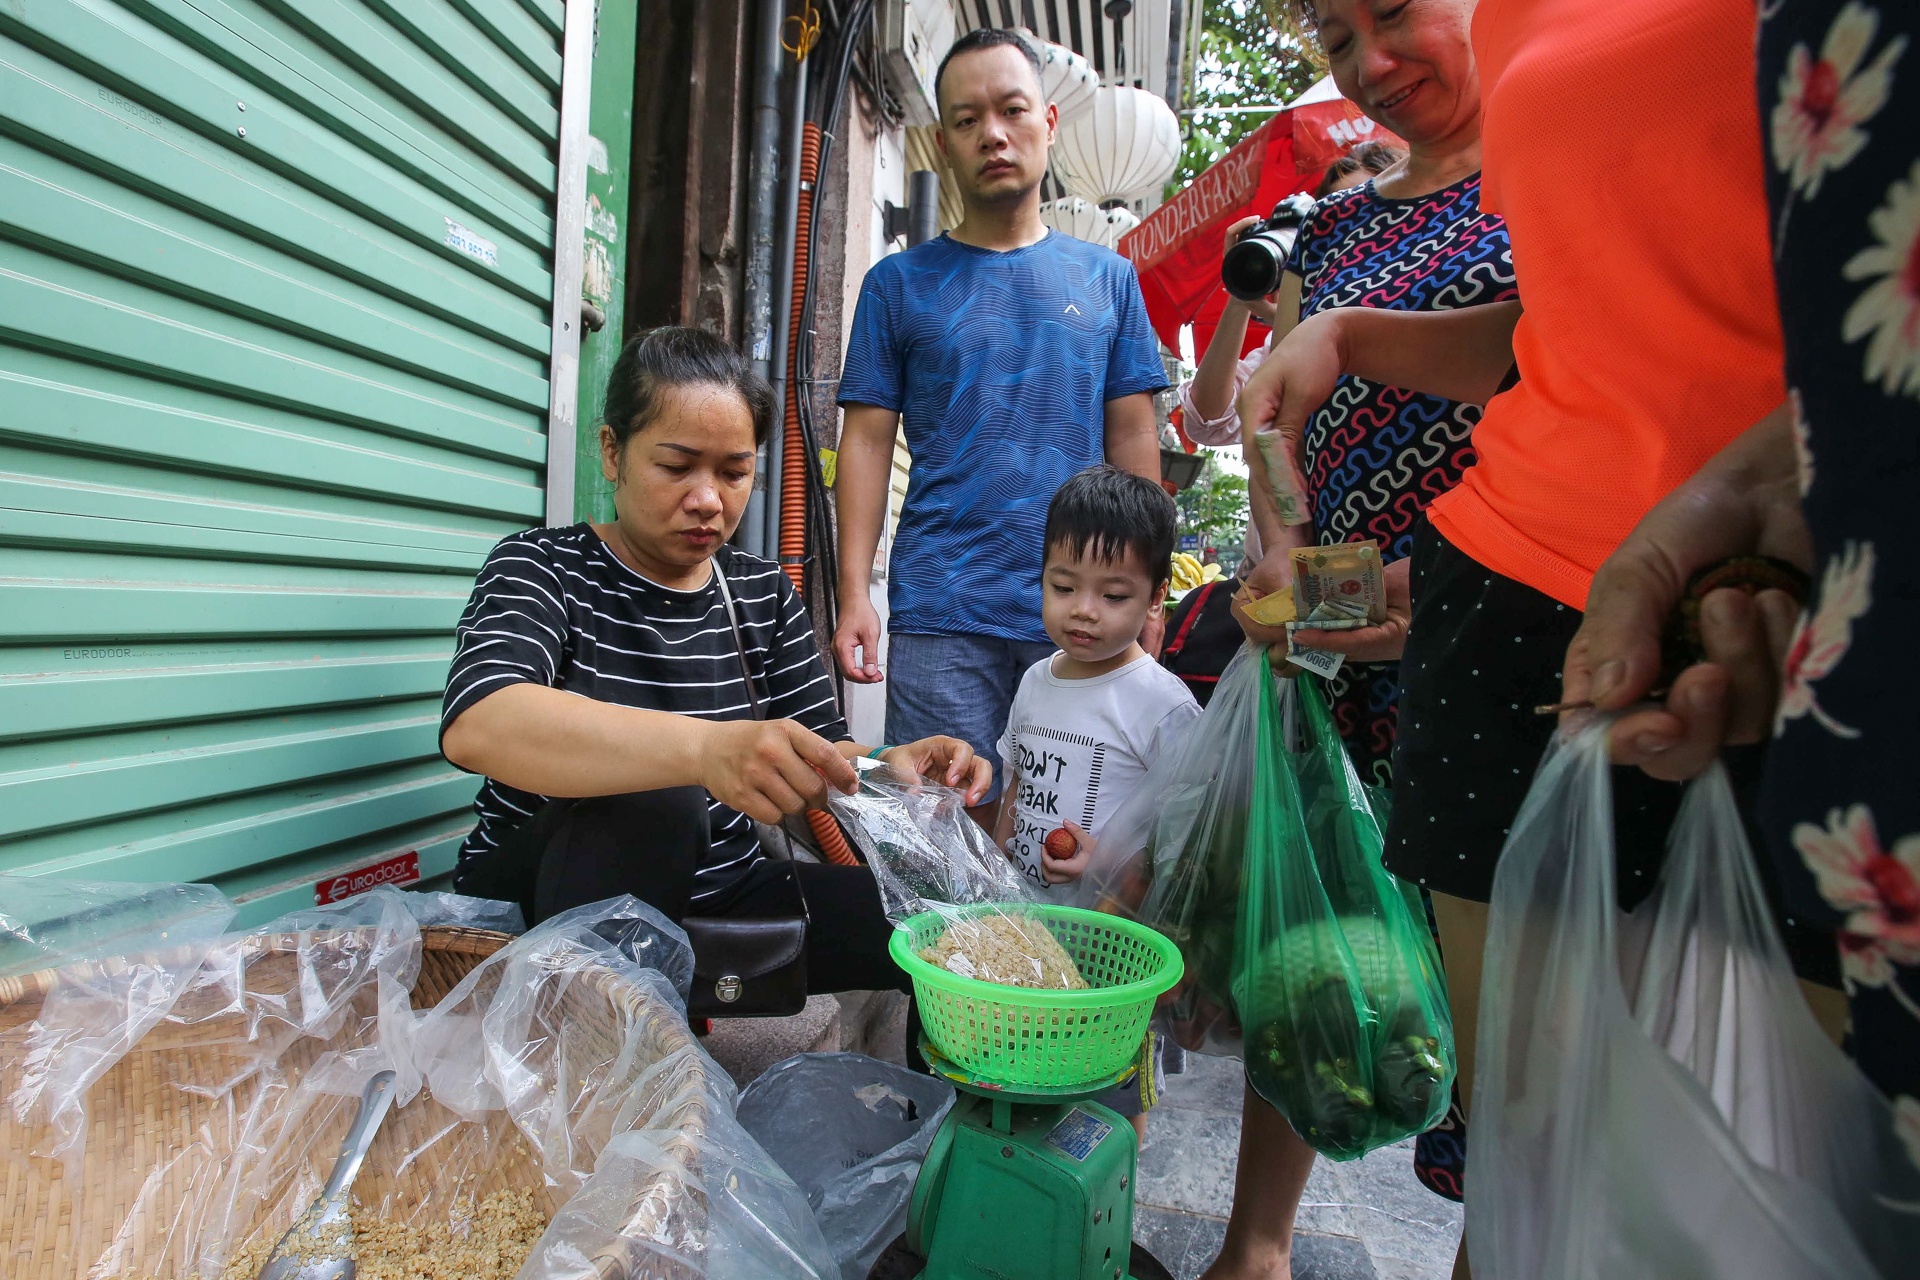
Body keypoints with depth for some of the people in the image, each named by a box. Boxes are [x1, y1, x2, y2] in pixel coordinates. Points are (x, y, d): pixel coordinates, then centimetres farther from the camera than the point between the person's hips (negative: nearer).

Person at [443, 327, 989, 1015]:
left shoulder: (764, 591, 6)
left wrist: (893, 767, -22)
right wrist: (706, 747, -47)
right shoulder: (544, 567, -10)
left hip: (718, 896, 4)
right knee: (648, 799, -36)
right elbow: (475, 725, -31)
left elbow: (820, 753, 2)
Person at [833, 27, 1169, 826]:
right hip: (941, 616, -1)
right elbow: (867, 440, 3)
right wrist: (853, 593, -7)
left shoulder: (1107, 278, 12)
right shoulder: (899, 283, 8)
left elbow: (1133, 439, 10)